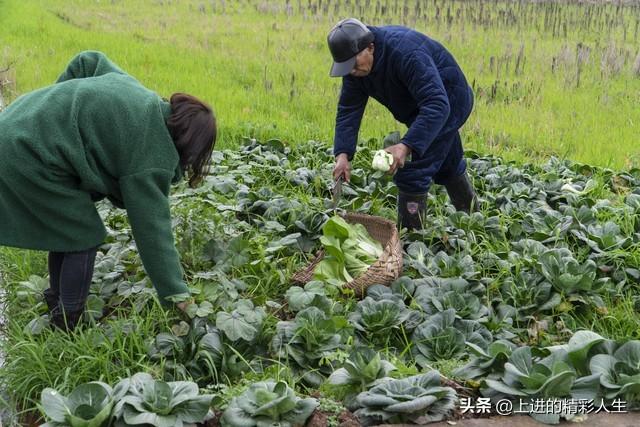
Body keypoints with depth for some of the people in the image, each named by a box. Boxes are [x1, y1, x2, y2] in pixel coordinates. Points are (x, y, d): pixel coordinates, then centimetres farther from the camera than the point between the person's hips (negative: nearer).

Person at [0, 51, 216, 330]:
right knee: (85, 237, 2)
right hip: (31, 157, -10)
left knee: (68, 228, 21)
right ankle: (69, 325, 10)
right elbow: (152, 227, -16)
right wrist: (177, 297, -12)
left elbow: (89, 61, 21)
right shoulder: (150, 151, -16)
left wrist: (60, 104, 20)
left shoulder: (132, 88, 9)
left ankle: (57, 302, 36)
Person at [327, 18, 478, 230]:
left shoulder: (406, 53, -38)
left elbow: (437, 105, -43)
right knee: (448, 165, 26)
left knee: (414, 172, -16)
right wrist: (342, 154, -27)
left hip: (448, 100, -9)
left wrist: (406, 146, -52)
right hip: (422, 105, 9)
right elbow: (348, 110, -14)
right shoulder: (355, 63, -14)